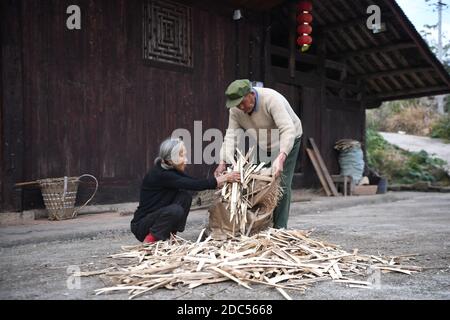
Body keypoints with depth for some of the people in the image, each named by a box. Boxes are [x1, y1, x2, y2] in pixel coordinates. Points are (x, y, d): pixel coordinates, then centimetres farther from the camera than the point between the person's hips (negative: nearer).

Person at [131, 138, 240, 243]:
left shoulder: (171, 170, 2)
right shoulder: (161, 174, -25)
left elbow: (196, 182, -1)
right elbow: (195, 185, -29)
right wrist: (225, 178, -24)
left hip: (158, 216, 9)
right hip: (141, 226, -8)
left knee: (185, 196, -8)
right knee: (176, 210, -31)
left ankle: (168, 235, 0)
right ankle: (151, 240, -10)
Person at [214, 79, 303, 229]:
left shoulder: (271, 99, -33)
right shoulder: (235, 110, -14)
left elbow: (288, 130, -41)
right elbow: (231, 135, -18)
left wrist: (281, 158, -54)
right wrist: (223, 162, -33)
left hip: (287, 140, -5)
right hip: (262, 144, 6)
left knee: (281, 184, -13)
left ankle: (279, 227, -6)